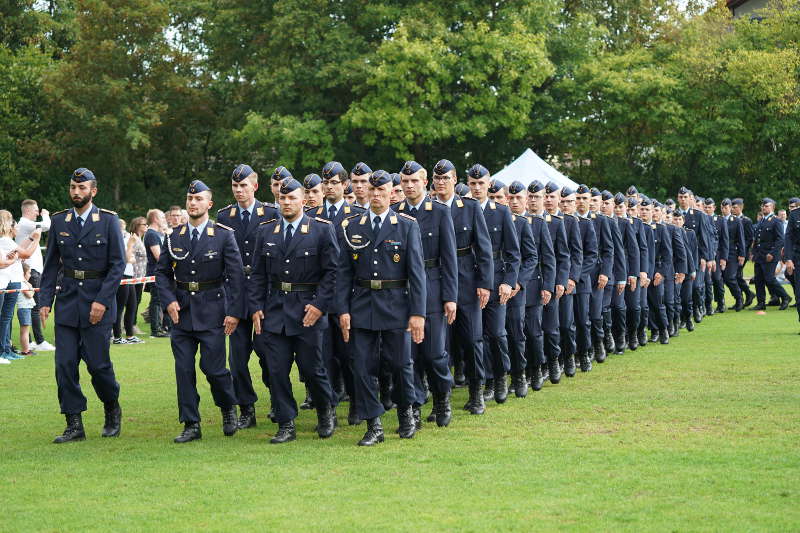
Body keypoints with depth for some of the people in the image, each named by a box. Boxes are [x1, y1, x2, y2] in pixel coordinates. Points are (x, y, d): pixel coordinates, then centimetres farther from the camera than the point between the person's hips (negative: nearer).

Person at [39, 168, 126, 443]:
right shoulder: (59, 221, 7)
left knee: (98, 363, -3)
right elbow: (51, 264, 10)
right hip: (67, 301, 3)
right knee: (65, 364, -2)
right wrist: (45, 301, 2)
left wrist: (102, 300, -13)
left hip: (98, 300, -3)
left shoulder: (109, 220, -2)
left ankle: (112, 410, 24)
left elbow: (118, 264, -5)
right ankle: (74, 425, 6)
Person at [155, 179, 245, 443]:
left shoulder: (224, 235, -3)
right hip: (181, 313, 3)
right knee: (183, 370, 2)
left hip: (212, 312, -3)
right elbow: (162, 273, 11)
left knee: (213, 368, -6)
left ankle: (228, 409, 22)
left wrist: (234, 312, -10)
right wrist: (169, 301, -5)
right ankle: (191, 425, 10)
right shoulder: (174, 237, 7)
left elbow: (236, 275, -4)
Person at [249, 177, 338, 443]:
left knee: (312, 368, 1)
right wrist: (256, 308, 1)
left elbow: (331, 271, -4)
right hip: (274, 311, 3)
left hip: (308, 311, -3)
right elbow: (258, 274, 11)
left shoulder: (322, 229, -1)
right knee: (277, 370, 1)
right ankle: (286, 425, 10)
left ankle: (326, 412, 27)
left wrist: (320, 304, -12)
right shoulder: (266, 231, 10)